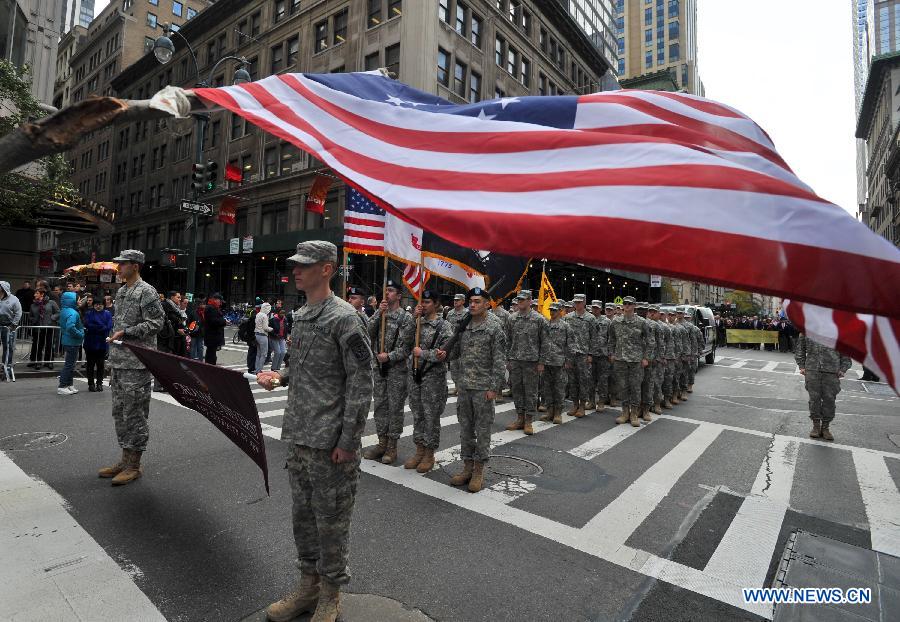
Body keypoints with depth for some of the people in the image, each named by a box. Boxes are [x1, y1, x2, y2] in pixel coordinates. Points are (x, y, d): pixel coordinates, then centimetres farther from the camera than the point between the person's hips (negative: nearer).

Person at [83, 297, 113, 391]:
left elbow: (109, 327, -8)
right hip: (90, 343, 0)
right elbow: (87, 325, -11)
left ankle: (99, 383, 15)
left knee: (101, 365, 7)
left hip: (102, 344, 0)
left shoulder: (107, 314, 5)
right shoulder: (88, 314, 5)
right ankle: (91, 383, 13)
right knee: (90, 364, 5)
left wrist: (95, 327, -13)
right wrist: (102, 327, -16)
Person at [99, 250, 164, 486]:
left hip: (137, 363, -9)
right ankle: (125, 459, 26)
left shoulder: (146, 292, -10)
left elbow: (155, 323, -15)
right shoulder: (120, 291, 17)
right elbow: (118, 322, 24)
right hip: (119, 361, 9)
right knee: (120, 411, 15)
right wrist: (114, 338, 19)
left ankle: (134, 465, 8)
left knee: (135, 413, -3)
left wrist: (126, 332, -17)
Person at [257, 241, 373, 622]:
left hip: (329, 441, -8)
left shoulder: (344, 317, -15)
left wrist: (348, 441, -18)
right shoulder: (301, 316, 11)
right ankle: (309, 584, 40)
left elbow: (361, 381, -17)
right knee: (302, 512, 20)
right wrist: (280, 377, 2)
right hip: (298, 435, 8)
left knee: (331, 519, 8)